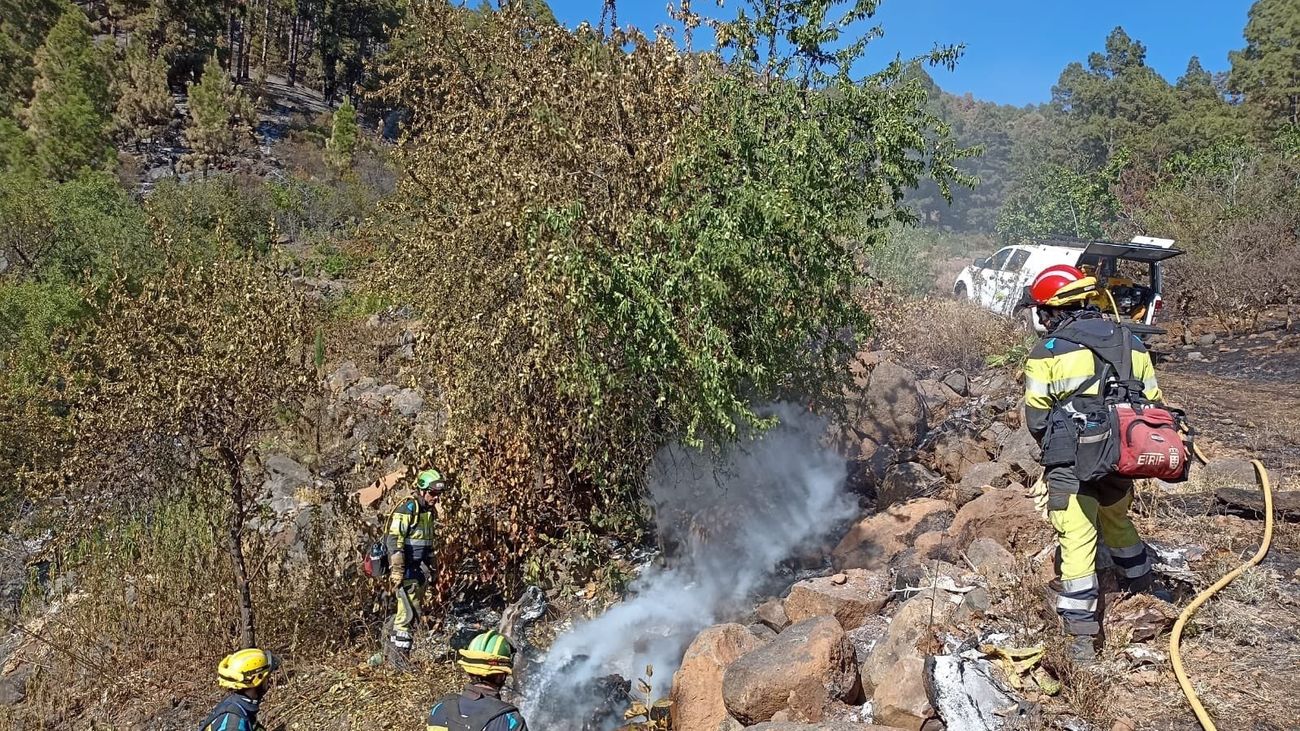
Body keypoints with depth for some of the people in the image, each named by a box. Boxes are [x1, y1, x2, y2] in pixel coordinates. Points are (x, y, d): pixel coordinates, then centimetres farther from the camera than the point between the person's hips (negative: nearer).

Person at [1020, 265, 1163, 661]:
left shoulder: (1047, 353, -10)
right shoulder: (1131, 344, 6)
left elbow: (1036, 419, -5)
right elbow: (1154, 404, 10)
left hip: (1071, 468, -6)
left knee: (1077, 546, 1)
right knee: (1119, 525, 30)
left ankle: (1083, 638, 6)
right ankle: (1142, 593, 51)